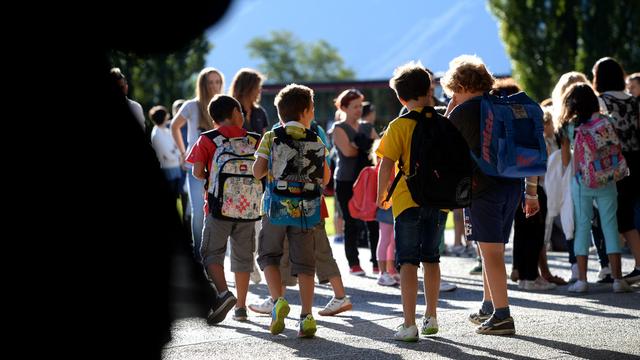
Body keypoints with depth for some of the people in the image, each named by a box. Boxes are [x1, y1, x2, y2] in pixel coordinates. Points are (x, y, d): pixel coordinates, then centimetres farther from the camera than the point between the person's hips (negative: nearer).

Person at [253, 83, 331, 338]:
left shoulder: (271, 138, -2)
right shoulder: (316, 140, 3)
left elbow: (258, 171, -4)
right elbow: (325, 178, 7)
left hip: (276, 207, -1)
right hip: (306, 209, 1)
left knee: (269, 255, 13)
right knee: (304, 262, 6)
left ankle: (278, 301, -8)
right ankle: (306, 316, -1)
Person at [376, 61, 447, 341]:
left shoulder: (399, 125, -8)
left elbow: (387, 164, -12)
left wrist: (382, 194, 0)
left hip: (408, 200, -4)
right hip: (439, 200, 4)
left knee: (408, 262, -3)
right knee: (431, 258, 17)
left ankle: (409, 324, -10)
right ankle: (431, 317, 25)